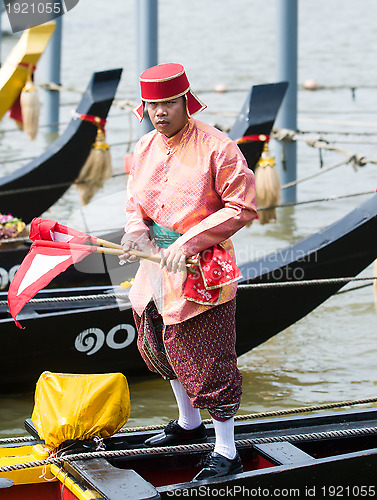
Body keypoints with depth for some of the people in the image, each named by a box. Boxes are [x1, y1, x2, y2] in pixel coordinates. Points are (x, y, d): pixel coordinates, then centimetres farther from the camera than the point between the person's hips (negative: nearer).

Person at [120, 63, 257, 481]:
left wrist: (188, 242, -21)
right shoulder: (145, 147, 5)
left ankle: (226, 453, 8)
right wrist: (137, 230, -7)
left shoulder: (216, 147, -16)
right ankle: (189, 424, 44)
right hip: (157, 264, 8)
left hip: (202, 270, -8)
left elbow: (242, 207, -16)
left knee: (208, 361, -5)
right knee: (163, 348, 22)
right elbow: (136, 200, 16)